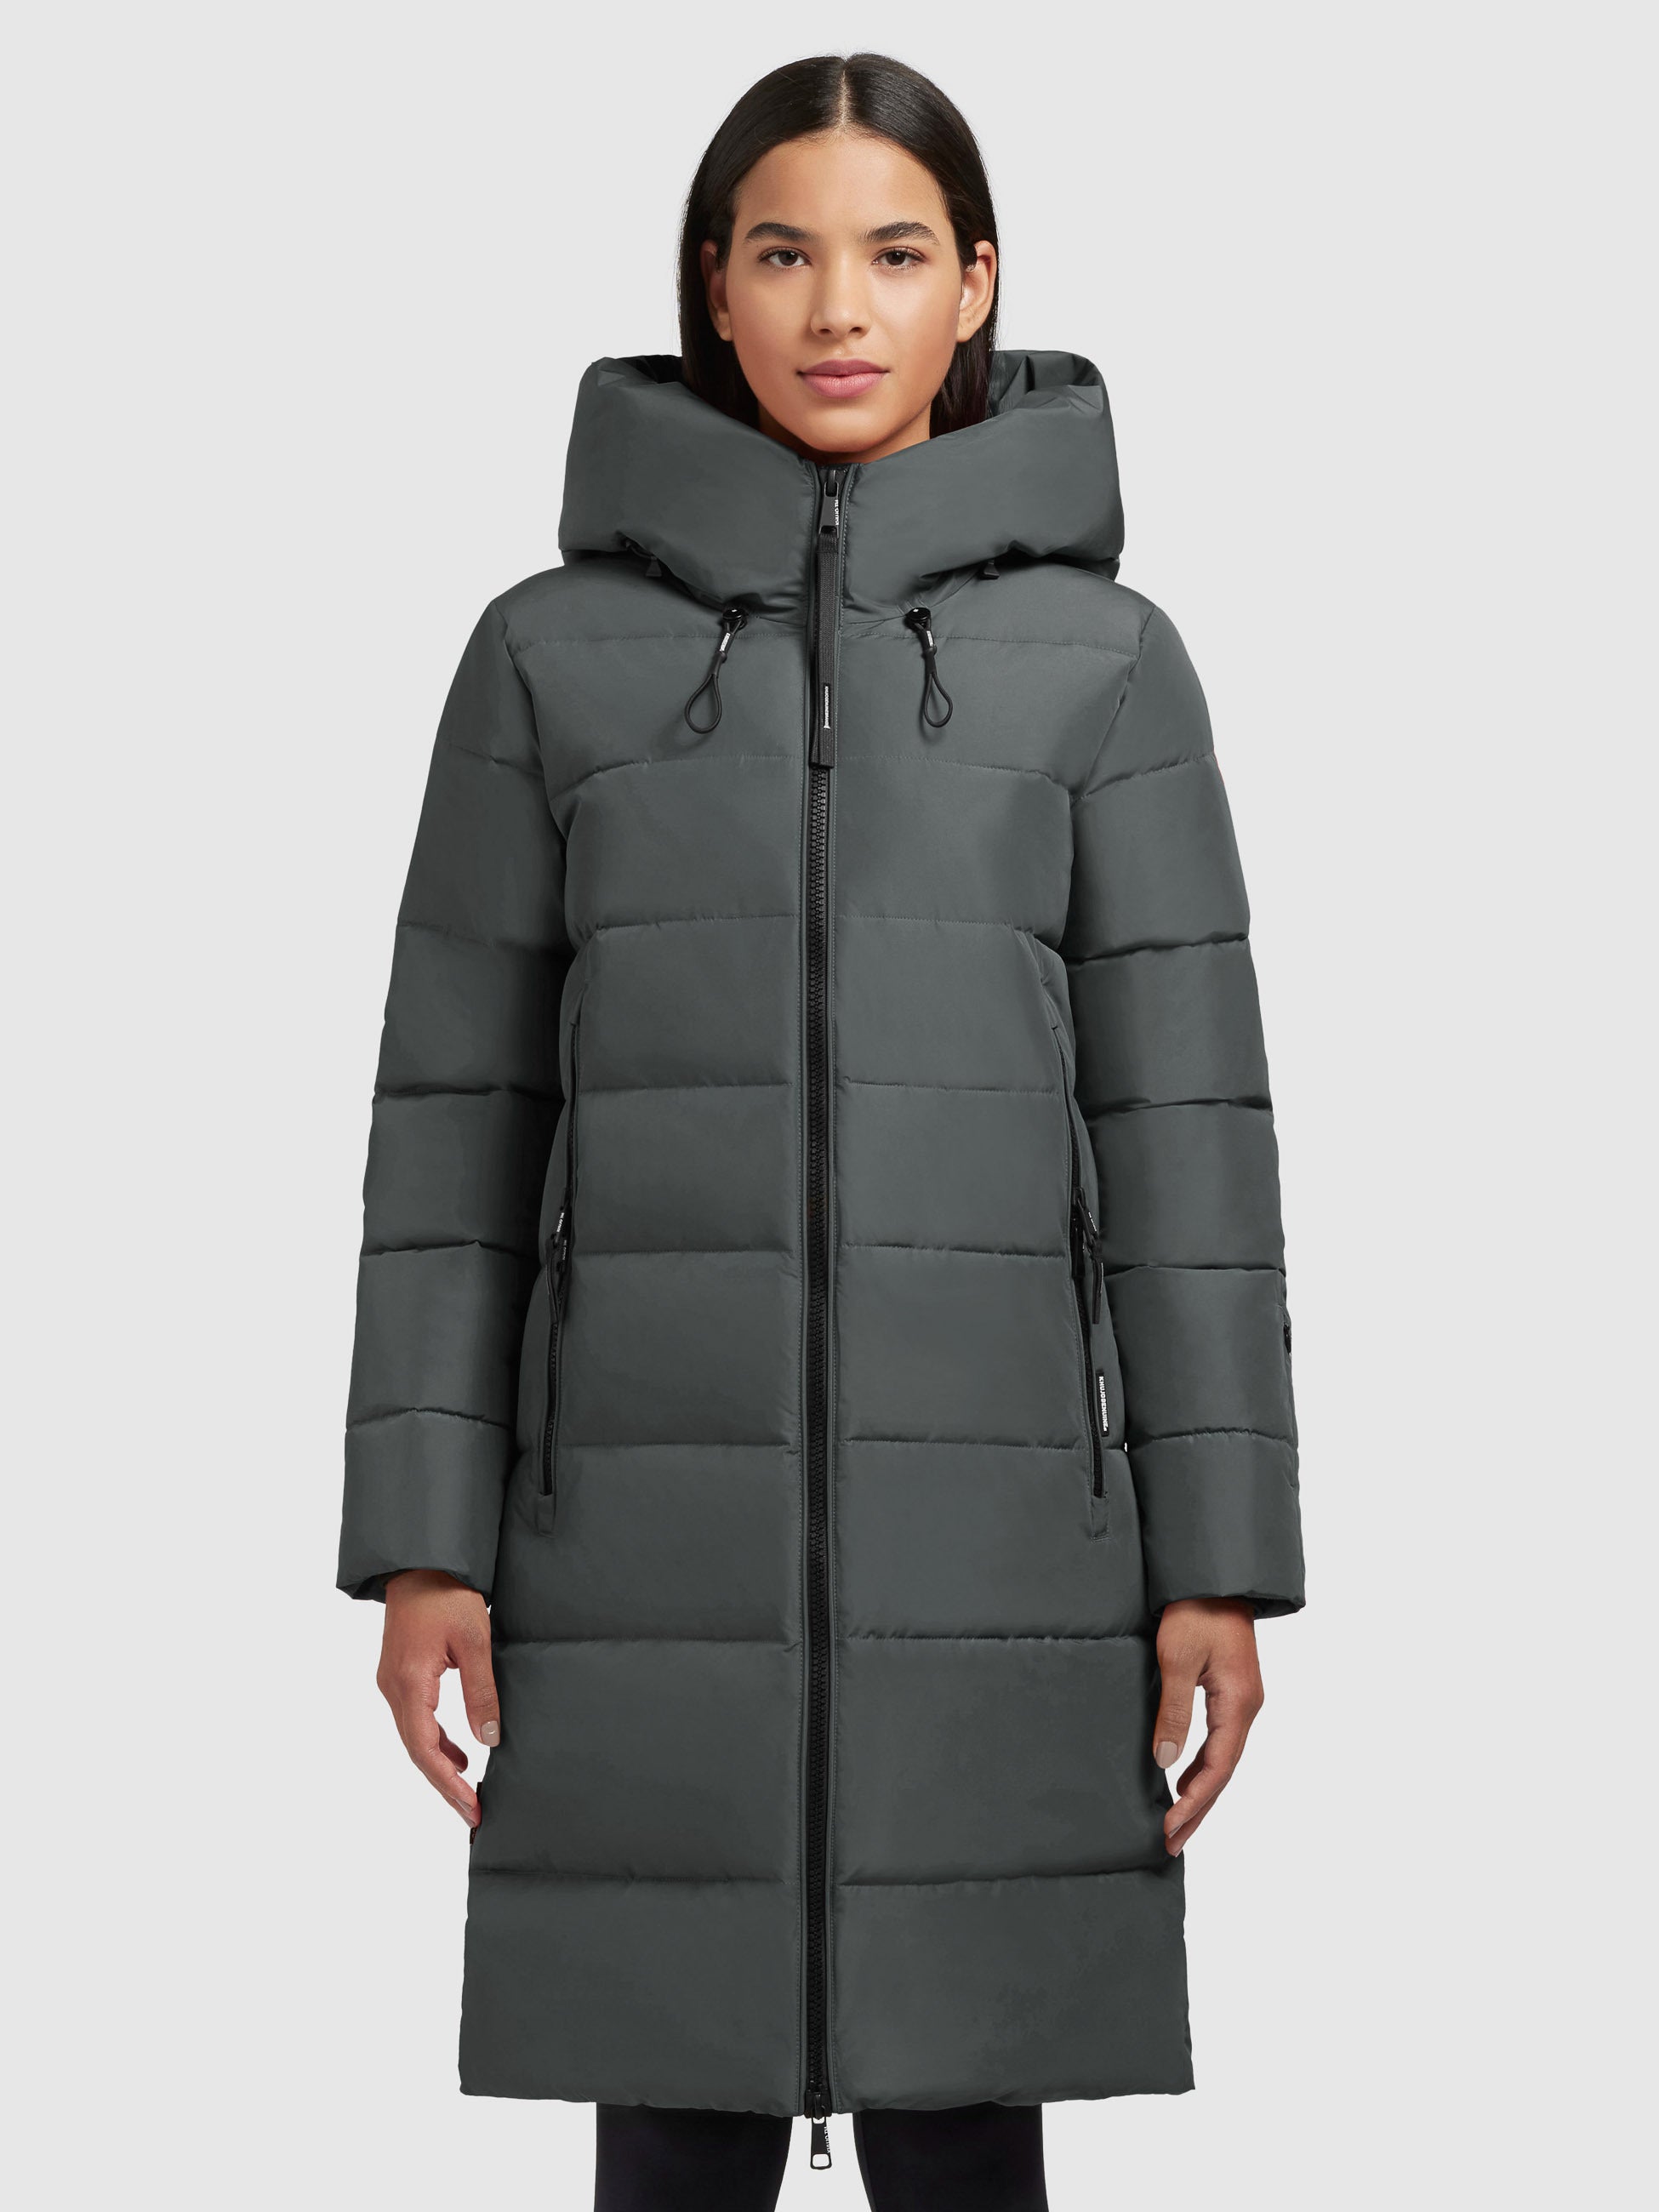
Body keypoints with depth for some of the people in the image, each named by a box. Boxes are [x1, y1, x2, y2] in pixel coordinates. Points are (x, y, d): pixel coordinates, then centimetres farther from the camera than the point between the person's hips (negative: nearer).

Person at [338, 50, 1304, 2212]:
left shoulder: (1102, 658, 4)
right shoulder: (555, 646, 5)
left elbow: (1182, 1117, 1)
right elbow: (459, 1104, 4)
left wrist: (1220, 1561, -3)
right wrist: (422, 1541, -2)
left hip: (987, 1514, 0)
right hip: (659, 1511, 1)